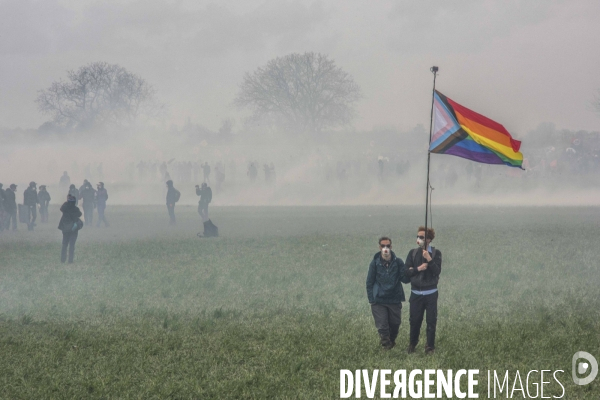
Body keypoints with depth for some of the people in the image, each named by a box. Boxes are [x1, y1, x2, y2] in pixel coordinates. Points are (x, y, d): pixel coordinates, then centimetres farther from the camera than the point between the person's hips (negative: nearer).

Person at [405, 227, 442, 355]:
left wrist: (429, 259, -24)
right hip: (416, 293, 2)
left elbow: (437, 271, -13)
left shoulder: (436, 253, -3)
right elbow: (407, 271, -1)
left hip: (430, 293, -2)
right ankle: (412, 344, 24)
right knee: (414, 320, 5)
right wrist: (418, 269, -16)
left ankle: (430, 346, 9)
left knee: (431, 321, 0)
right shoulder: (413, 253, 4)